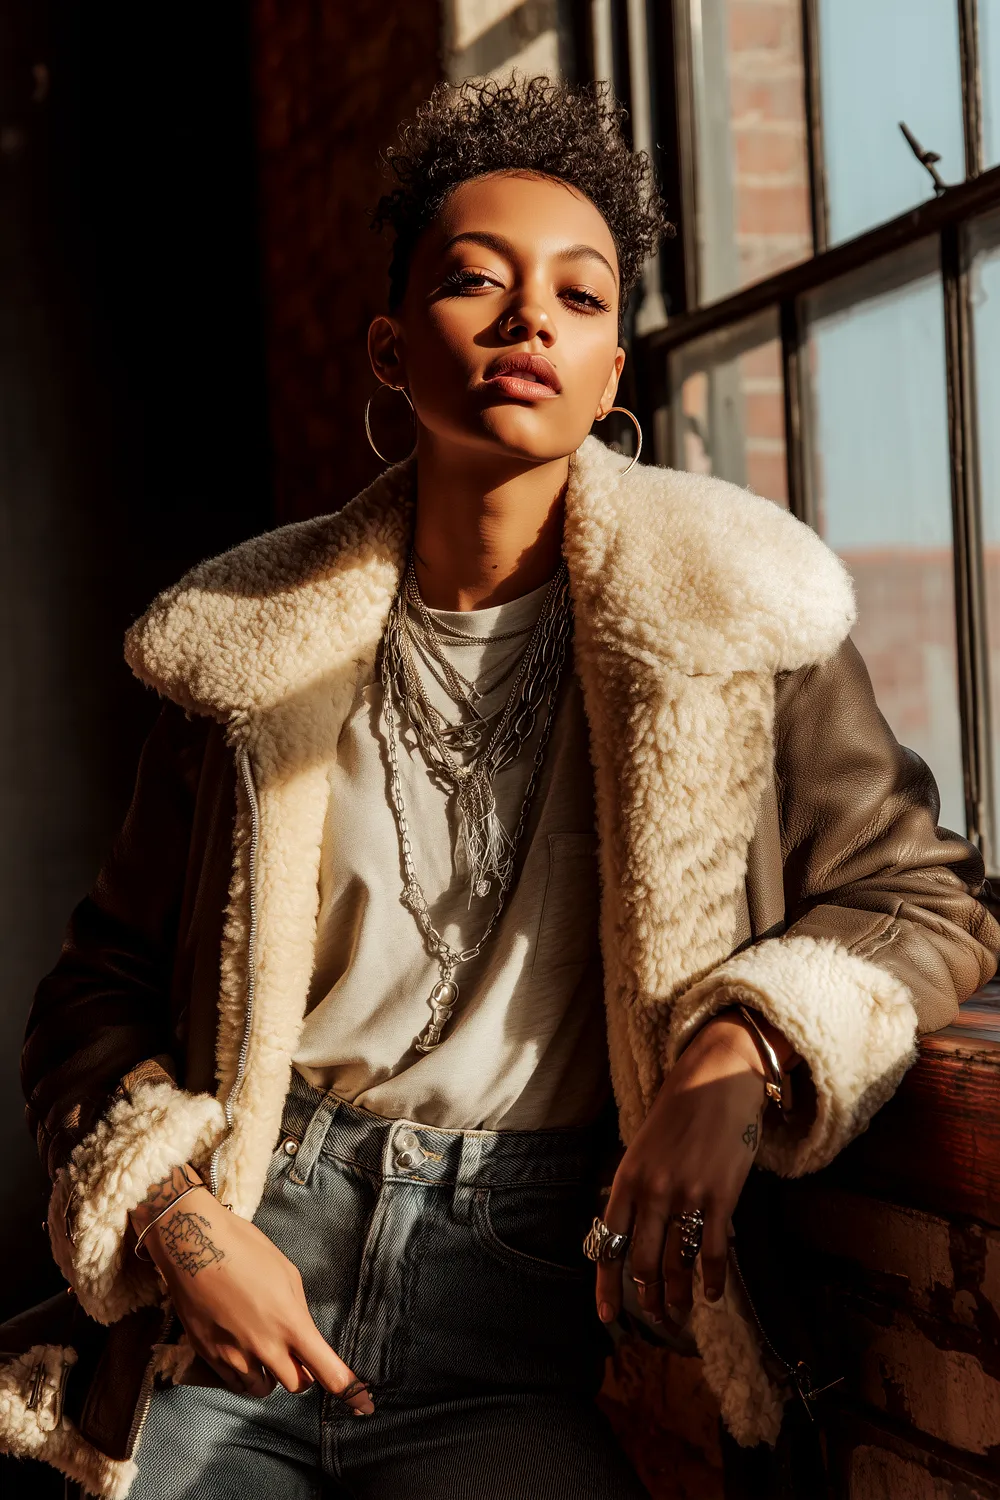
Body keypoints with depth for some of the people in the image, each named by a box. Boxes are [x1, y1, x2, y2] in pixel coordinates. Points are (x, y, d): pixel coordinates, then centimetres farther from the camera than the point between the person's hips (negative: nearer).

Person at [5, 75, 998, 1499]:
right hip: (231, 1283, 1)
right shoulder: (257, 637, 2)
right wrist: (173, 1216, -9)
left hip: (508, 1328, -1)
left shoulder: (722, 608, -2)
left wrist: (737, 1060, -15)